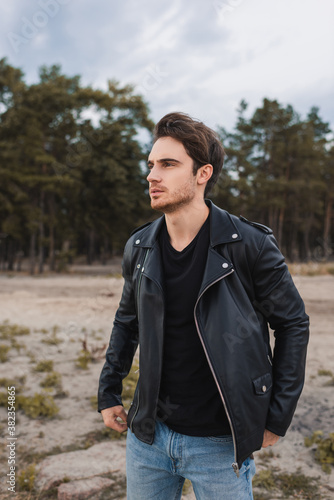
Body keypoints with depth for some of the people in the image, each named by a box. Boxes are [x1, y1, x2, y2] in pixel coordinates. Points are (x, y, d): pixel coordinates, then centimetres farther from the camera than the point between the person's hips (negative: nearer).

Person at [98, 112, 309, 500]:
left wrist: (278, 417, -5)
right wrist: (108, 394, 11)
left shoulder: (249, 245, -14)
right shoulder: (138, 248, -2)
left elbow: (293, 324, -5)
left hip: (219, 443, -3)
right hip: (148, 435, 4)